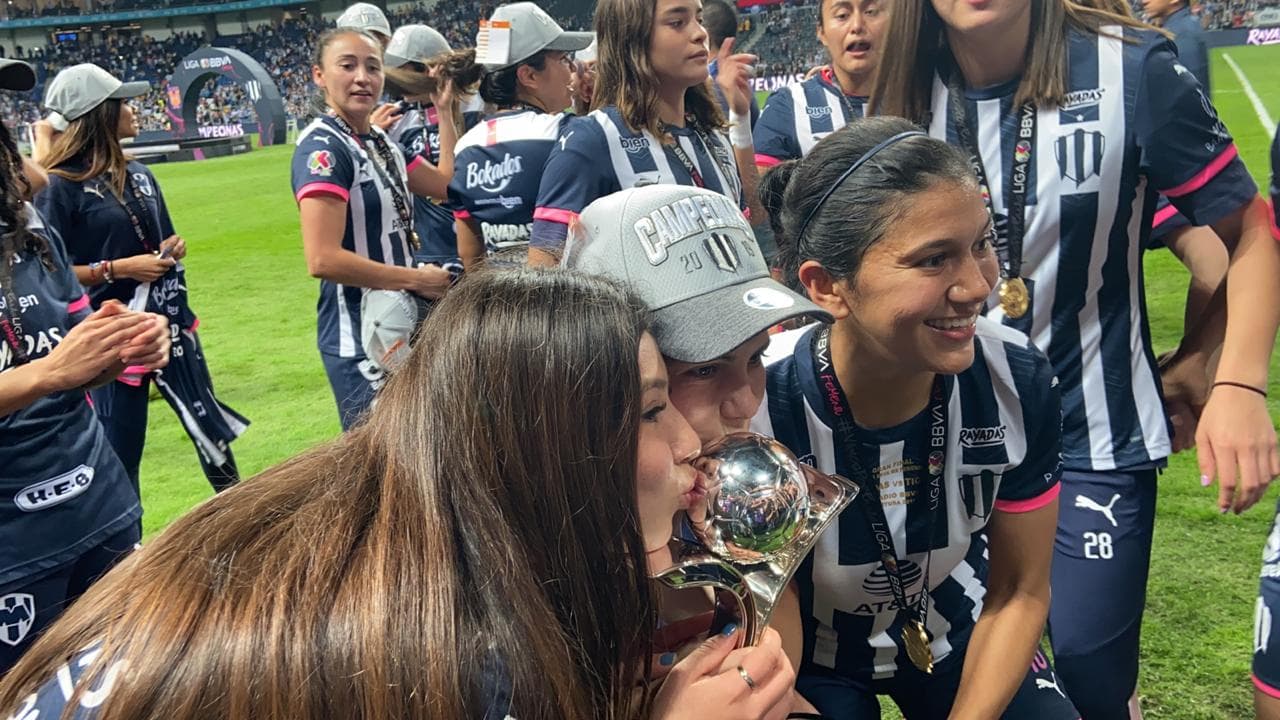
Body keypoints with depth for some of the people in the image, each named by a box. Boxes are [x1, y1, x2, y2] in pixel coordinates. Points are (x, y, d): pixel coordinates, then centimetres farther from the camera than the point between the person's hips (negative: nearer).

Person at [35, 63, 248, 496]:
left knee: (210, 427, 16)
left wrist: (173, 248, 0)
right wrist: (118, 269, -19)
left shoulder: (138, 175, 10)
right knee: (120, 456, 3)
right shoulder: (60, 186, -12)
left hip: (171, 320, 7)